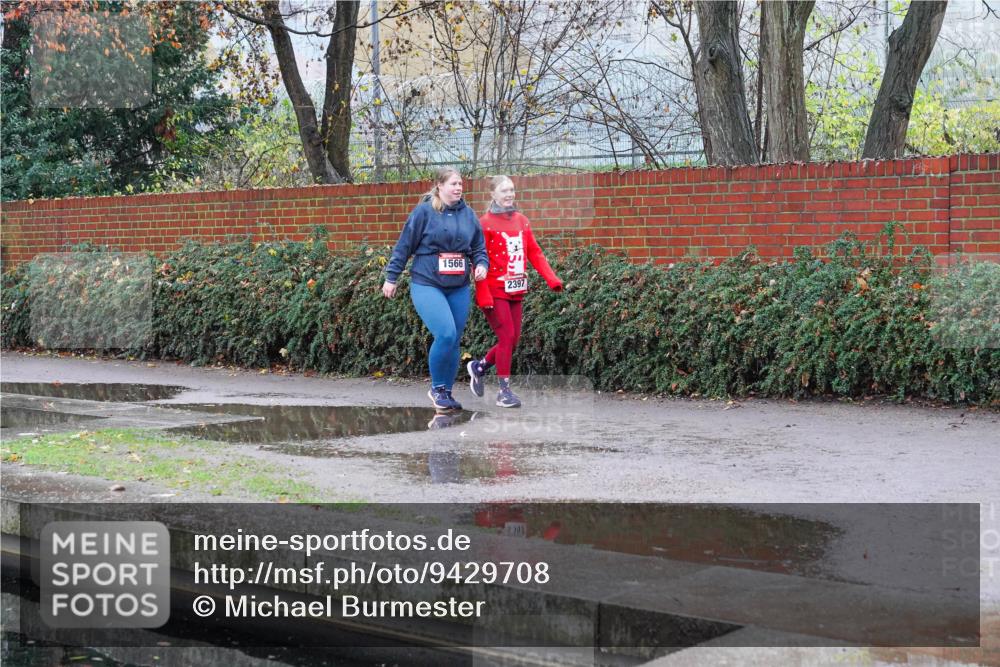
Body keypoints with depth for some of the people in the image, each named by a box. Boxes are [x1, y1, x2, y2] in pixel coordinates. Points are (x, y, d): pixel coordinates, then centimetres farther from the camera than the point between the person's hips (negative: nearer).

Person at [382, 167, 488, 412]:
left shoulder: (468, 215, 8)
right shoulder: (424, 212, -6)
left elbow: (479, 248, 16)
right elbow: (403, 246, -2)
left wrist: (482, 264, -5)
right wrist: (391, 278, -1)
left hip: (459, 288, 5)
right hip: (426, 285, -5)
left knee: (454, 341, 7)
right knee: (446, 334, -20)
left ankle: (446, 392, 22)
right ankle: (437, 387, -1)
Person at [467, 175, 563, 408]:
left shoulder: (521, 220, 9)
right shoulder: (486, 223, -8)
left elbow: (534, 252, 7)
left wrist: (551, 279, -5)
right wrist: (483, 296, -18)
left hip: (515, 291, 6)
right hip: (495, 291, -6)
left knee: (513, 339, 7)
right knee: (507, 337, -10)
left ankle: (479, 367, 30)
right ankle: (504, 391, 0)